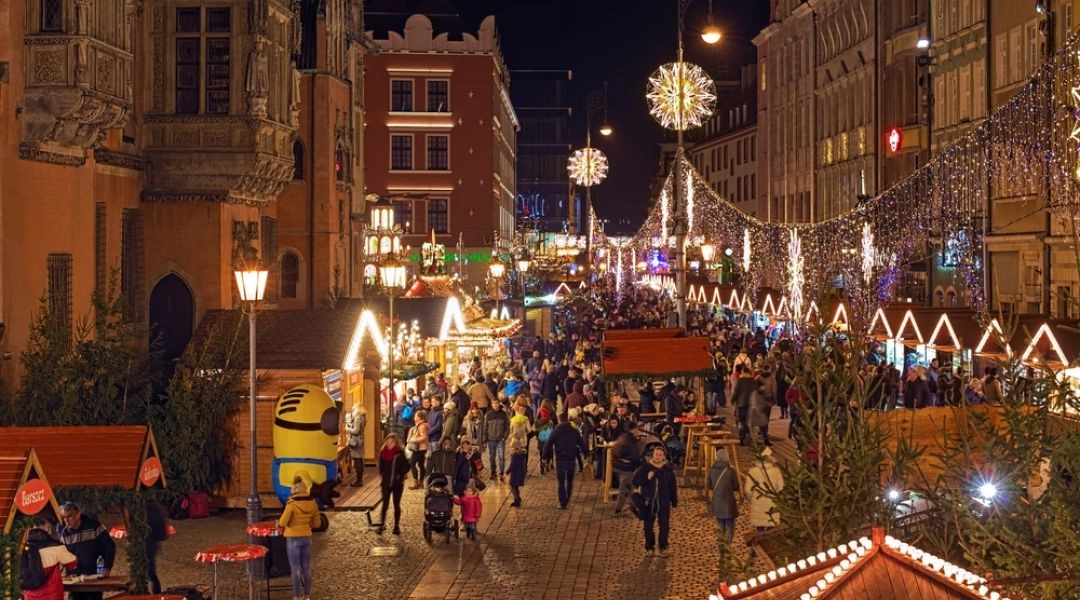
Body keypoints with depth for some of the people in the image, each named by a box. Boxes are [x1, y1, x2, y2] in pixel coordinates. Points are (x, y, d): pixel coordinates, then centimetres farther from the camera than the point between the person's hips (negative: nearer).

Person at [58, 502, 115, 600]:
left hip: (94, 577, -4)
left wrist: (107, 567, -10)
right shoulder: (64, 533, 4)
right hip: (75, 579, 4)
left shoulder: (93, 526, -7)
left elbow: (109, 546, -4)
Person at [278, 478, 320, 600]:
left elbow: (282, 523, -17)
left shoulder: (292, 504, -18)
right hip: (306, 538, 5)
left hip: (293, 539, -5)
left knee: (295, 569, 3)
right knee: (306, 568, 13)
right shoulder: (313, 503, -2)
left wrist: (280, 522, 6)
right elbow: (317, 524, 5)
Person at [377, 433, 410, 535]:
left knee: (397, 505, 8)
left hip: (397, 483, -2)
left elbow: (406, 466, -4)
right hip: (386, 483, 2)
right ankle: (382, 524, 12)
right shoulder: (383, 452, -1)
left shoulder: (400, 453, -9)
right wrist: (381, 475, 0)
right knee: (385, 504, 2)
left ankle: (396, 526, 17)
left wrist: (401, 475, -12)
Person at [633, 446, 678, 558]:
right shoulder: (645, 468, -5)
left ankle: (663, 548, 18)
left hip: (664, 503, 0)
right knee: (648, 526, 6)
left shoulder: (668, 470, -1)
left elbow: (673, 487, 6)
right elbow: (635, 480, -7)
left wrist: (674, 502, 7)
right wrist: (647, 478, -22)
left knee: (664, 526, 3)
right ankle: (649, 548, 19)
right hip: (649, 502, 0)